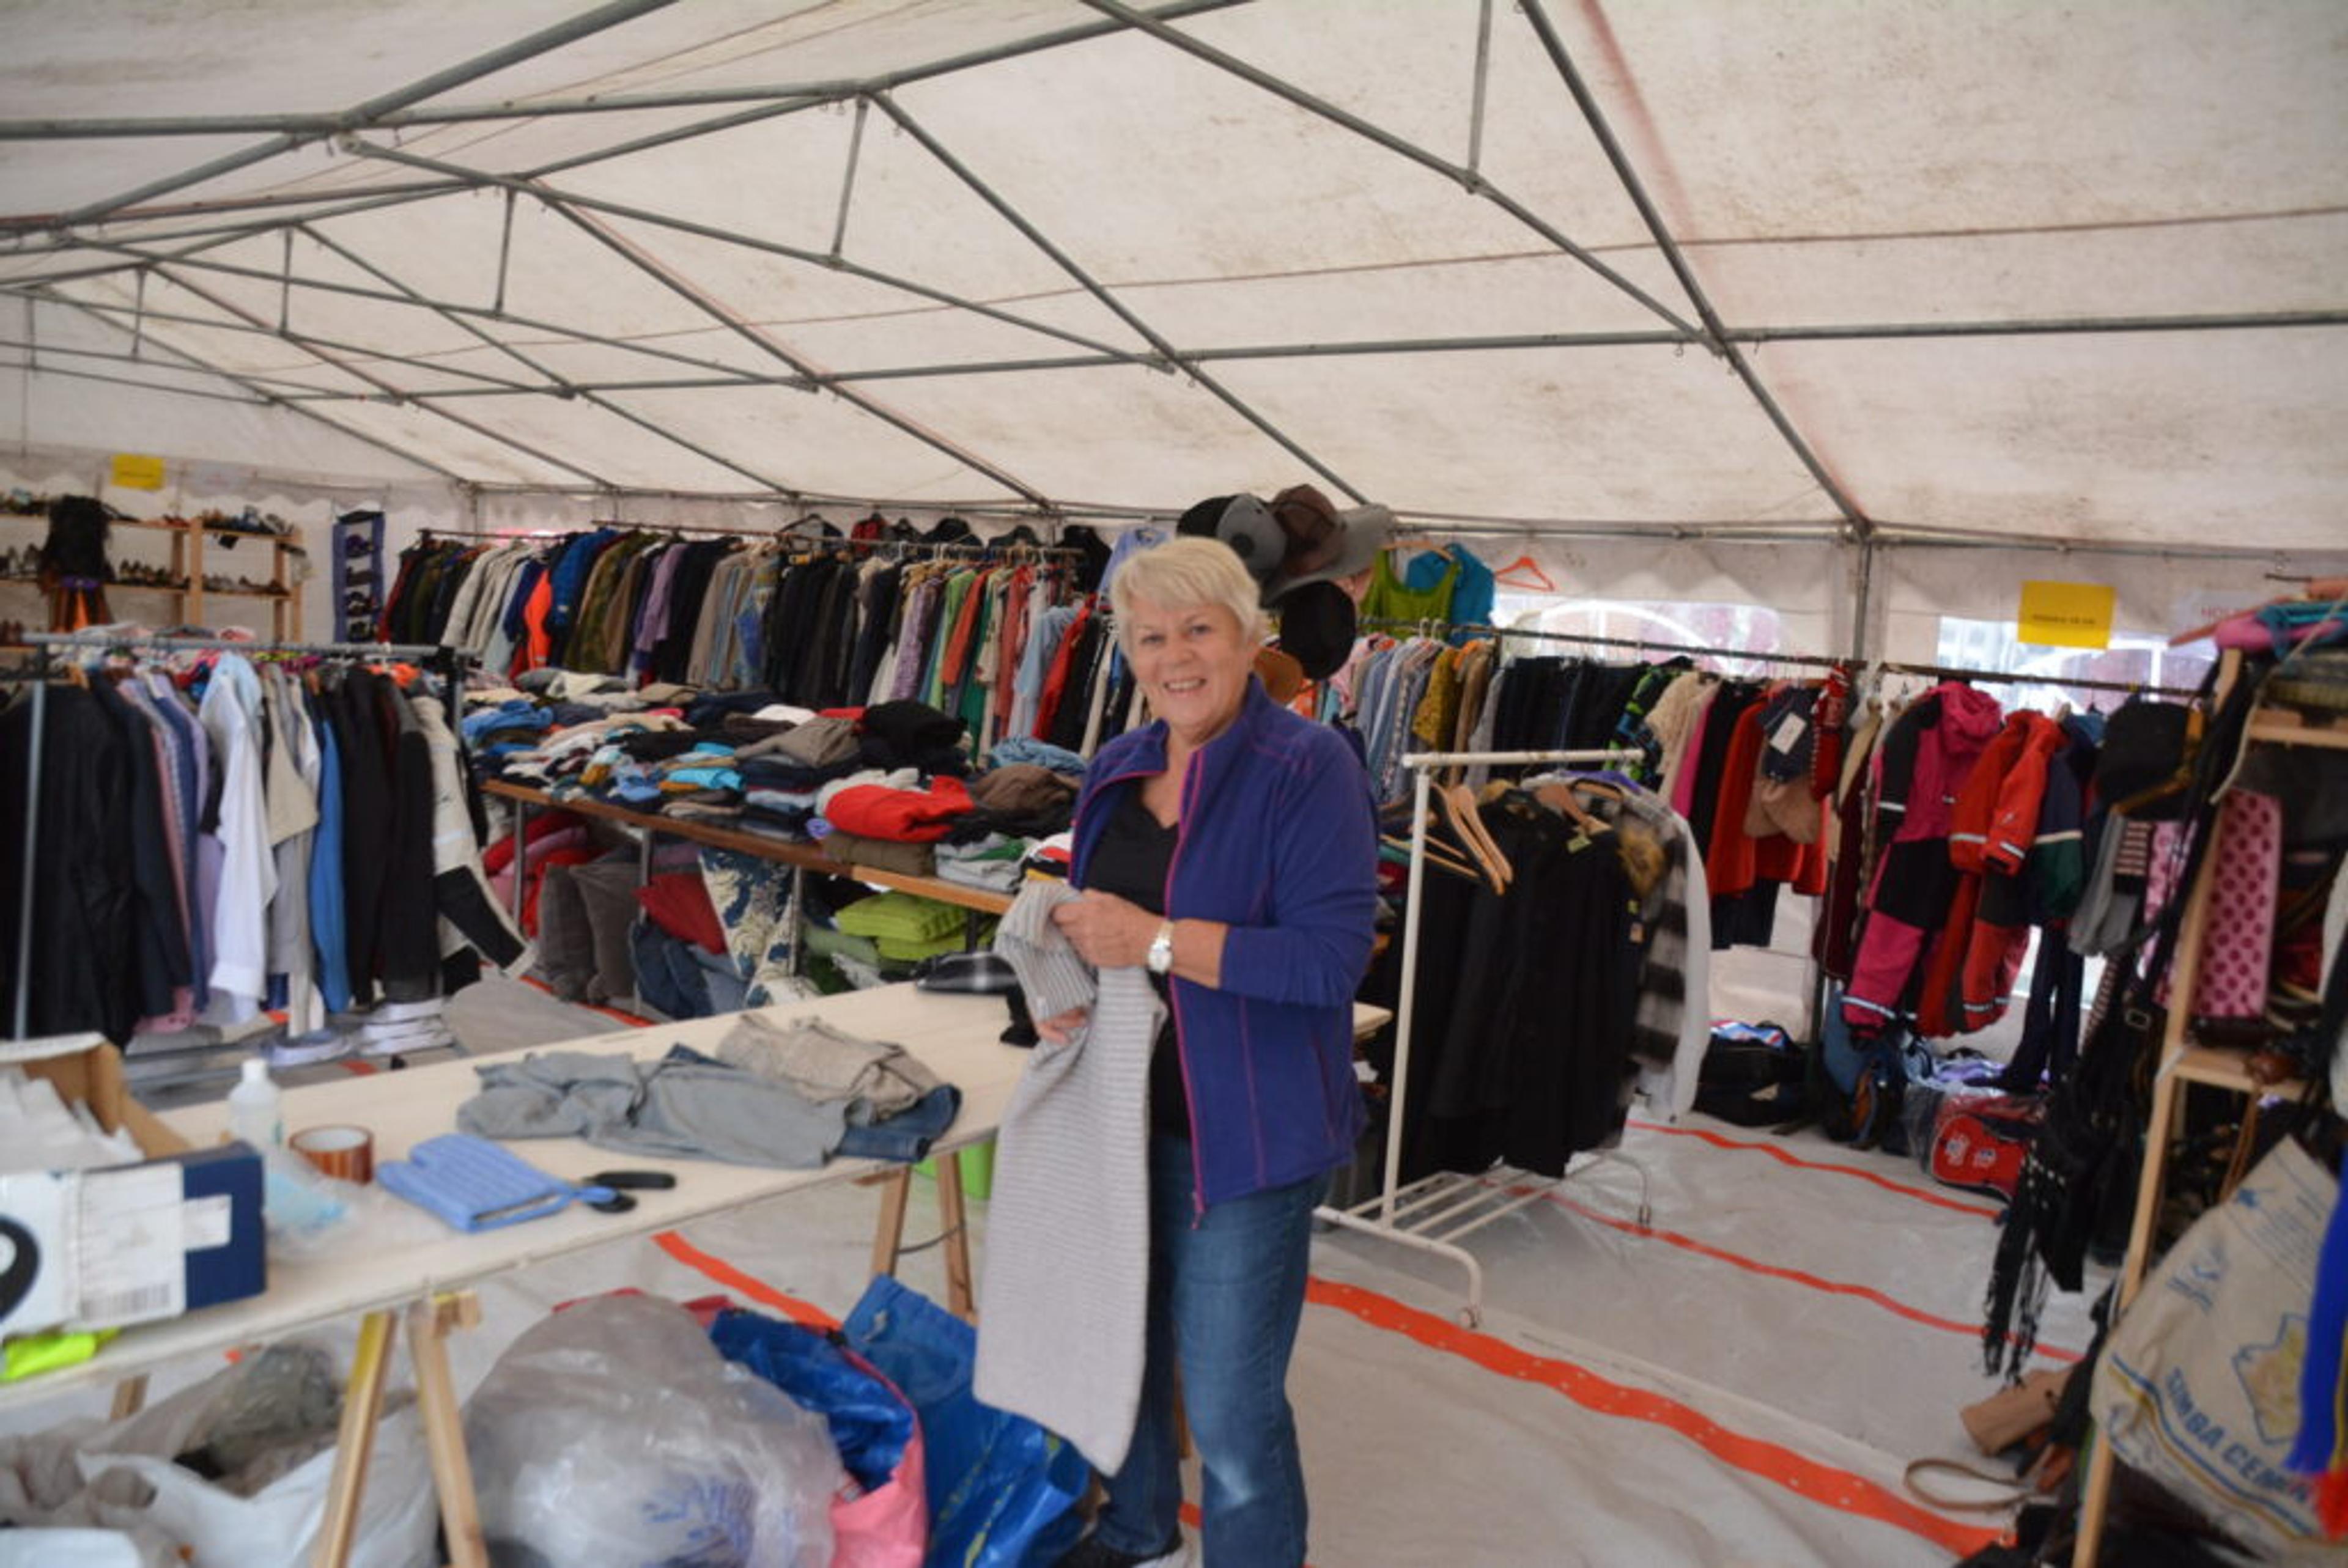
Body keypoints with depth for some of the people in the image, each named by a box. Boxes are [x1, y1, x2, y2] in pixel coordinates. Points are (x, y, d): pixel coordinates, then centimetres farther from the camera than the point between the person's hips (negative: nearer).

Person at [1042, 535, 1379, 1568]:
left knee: (1229, 1404, 4)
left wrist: (1155, 940, -27)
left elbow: (1333, 957, -24)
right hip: (1125, 1111, 7)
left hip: (1245, 1134, -7)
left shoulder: (1308, 768, -17)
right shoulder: (1119, 766, 5)